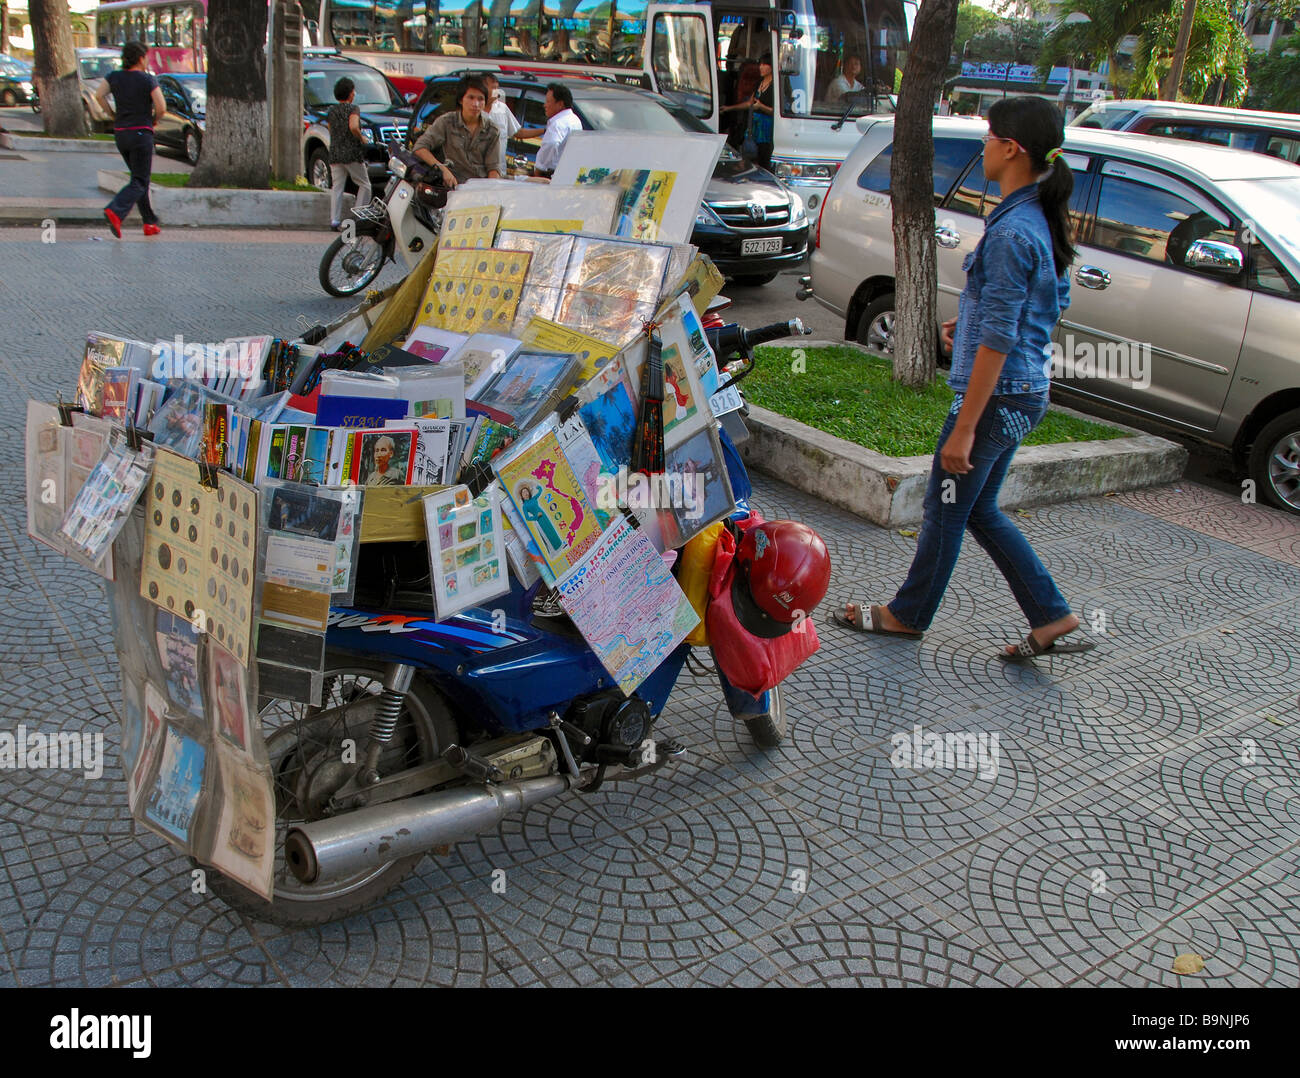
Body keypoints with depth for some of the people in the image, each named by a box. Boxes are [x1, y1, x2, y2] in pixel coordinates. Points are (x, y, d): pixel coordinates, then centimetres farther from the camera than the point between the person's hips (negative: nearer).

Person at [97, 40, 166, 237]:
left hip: (120, 133, 6)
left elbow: (99, 95, -2)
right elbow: (161, 107, -14)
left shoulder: (114, 76, 6)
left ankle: (150, 223, 17)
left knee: (141, 177, 18)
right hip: (141, 133, -6)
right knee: (139, 183, -6)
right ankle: (115, 212, -29)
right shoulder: (148, 80, -8)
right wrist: (154, 120, 7)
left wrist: (114, 116, 9)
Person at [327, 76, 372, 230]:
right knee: (364, 185, 6)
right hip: (352, 154, -6)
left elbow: (331, 130, 18)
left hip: (334, 154, 6)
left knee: (336, 187, 6)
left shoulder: (331, 110, 12)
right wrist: (362, 138, -7)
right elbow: (353, 127, -23)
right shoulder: (353, 108, -7)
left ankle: (334, 219, -3)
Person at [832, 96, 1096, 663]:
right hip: (1028, 390, 10)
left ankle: (907, 614, 26)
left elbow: (997, 341, -23)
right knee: (978, 509, 19)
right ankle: (1051, 616, 21)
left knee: (946, 507, 7)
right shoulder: (1042, 220, 9)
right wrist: (970, 321, 15)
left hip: (998, 395, -10)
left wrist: (964, 427, -21)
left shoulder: (1011, 233, -21)